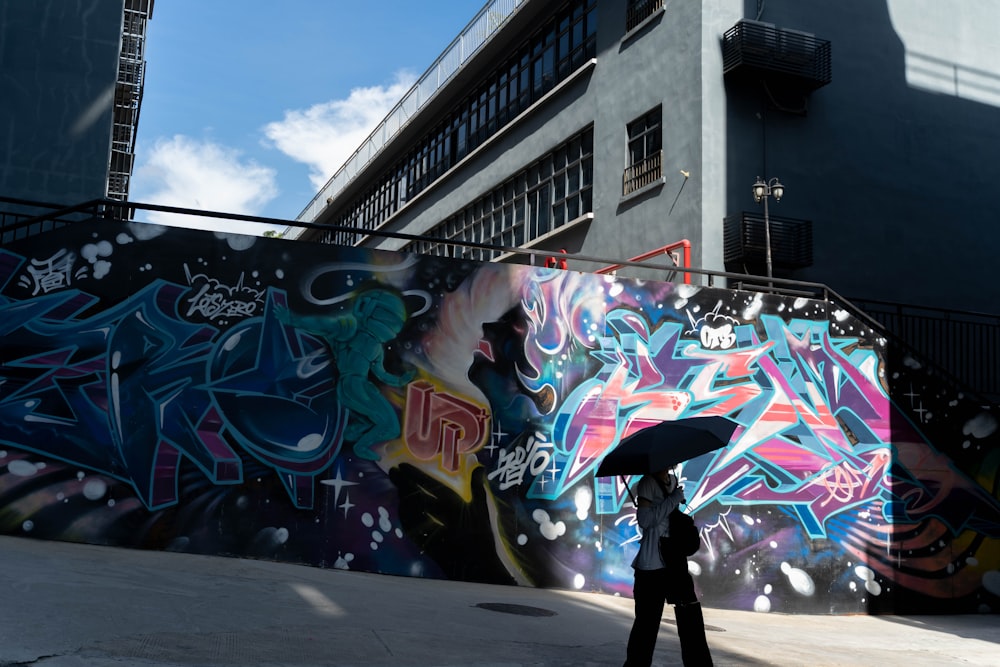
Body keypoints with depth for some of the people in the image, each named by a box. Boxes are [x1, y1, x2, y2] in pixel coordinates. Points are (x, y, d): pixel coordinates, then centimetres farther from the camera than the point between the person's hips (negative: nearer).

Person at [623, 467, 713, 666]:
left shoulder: (673, 479, 12)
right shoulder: (648, 483, -12)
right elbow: (644, 519, -22)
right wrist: (674, 499, -19)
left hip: (674, 561, 8)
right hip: (652, 565, -8)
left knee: (690, 616, 9)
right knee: (647, 621, -2)